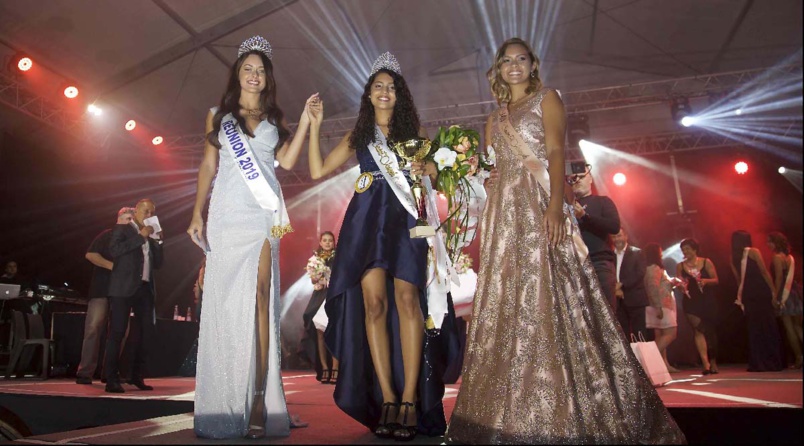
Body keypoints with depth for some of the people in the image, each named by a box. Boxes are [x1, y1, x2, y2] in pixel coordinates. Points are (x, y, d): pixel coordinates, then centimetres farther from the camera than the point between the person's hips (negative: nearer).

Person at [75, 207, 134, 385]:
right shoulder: (107, 235, 5)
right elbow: (90, 254, -5)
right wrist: (112, 266, -15)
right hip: (102, 289, -4)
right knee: (94, 328, -10)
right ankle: (85, 372, -6)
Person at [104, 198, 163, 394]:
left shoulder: (151, 237, 20)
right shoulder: (122, 229, 4)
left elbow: (158, 264, 15)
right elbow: (114, 250, -14)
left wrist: (158, 241, 4)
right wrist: (141, 236, -12)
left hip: (145, 289, 6)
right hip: (124, 288, -6)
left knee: (145, 332, 5)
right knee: (117, 332, -6)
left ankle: (137, 376, 13)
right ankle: (111, 379, -4)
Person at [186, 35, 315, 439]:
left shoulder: (275, 119, 17)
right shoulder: (219, 115, 16)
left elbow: (287, 161, 2)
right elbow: (207, 167, 10)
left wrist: (306, 120, -1)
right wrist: (198, 213, 0)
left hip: (262, 214, 0)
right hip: (226, 213, 0)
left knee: (259, 298, -10)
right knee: (223, 300, -3)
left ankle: (258, 399, -11)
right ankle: (224, 406, 5)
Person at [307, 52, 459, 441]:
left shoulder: (414, 131, 17)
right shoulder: (357, 136, 20)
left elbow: (439, 165, 10)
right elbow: (318, 171, 14)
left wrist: (427, 169, -11)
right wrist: (315, 126, 12)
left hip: (405, 217, -1)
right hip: (368, 219, 1)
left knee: (406, 299, -16)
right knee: (374, 302, -10)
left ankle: (410, 399, -14)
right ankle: (387, 398, -6)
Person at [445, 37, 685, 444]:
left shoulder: (546, 98, 9)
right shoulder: (495, 118, 23)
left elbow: (556, 152, -6)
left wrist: (556, 205, -21)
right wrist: (483, 225, 9)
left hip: (539, 206, -5)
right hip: (503, 212, 5)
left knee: (546, 299, -11)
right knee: (506, 305, 2)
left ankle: (561, 412, -3)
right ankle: (516, 412, 11)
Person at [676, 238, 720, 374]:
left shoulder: (706, 262, 2)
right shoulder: (680, 266, 6)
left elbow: (716, 280, 0)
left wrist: (705, 281, -19)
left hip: (708, 301, 0)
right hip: (691, 302, 0)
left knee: (711, 332, 7)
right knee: (698, 331, -12)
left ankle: (713, 363, 24)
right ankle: (705, 363, -16)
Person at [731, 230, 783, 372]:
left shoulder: (733, 258, 10)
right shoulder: (753, 252, -3)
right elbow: (764, 272, -8)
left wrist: (742, 296, 16)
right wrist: (773, 290, -6)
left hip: (747, 295, 4)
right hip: (761, 291, -4)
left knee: (754, 328, 9)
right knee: (768, 325, 2)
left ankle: (757, 363, 11)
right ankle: (773, 361, 4)